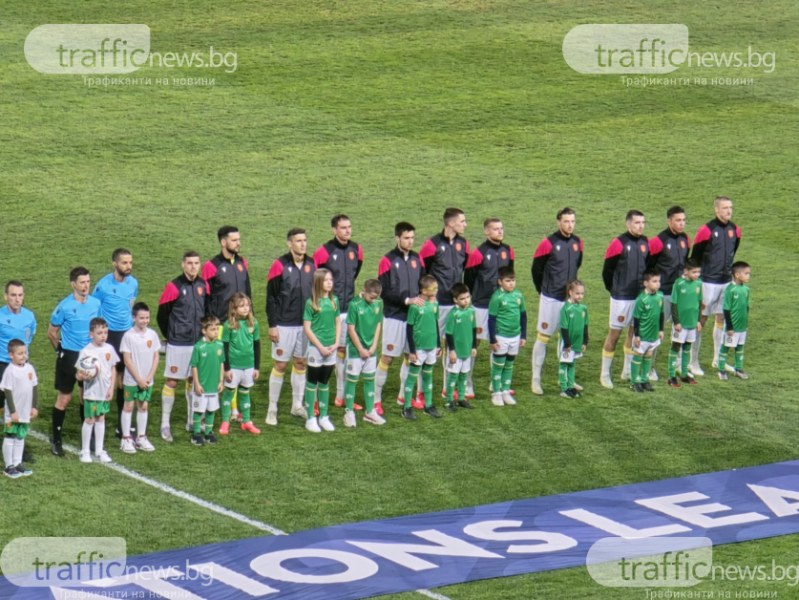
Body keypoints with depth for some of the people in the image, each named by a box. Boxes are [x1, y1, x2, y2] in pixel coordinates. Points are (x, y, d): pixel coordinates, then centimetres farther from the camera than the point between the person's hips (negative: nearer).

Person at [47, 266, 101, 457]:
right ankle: (56, 439, 12)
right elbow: (51, 332, -3)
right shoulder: (65, 307, -14)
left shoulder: (95, 303, -1)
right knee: (64, 398, 2)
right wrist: (61, 350, 8)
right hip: (69, 357, -4)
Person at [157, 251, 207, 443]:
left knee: (194, 380, 13)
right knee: (171, 381, 0)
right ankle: (165, 425, 4)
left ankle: (192, 421, 25)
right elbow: (162, 315, -5)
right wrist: (170, 335, 3)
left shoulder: (203, 285, 4)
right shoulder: (174, 287, -12)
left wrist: (203, 332, 11)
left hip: (198, 342, 5)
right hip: (178, 345, -5)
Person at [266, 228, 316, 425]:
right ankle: (272, 409, 7)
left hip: (306, 324, 5)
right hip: (284, 325, -5)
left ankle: (297, 405, 23)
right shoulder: (280, 265, -10)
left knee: (300, 363, 11)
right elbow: (271, 297, -8)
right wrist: (272, 325, -11)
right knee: (280, 365, -1)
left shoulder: (310, 264, 5)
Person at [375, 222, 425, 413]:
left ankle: (404, 395, 25)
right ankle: (376, 399, 2)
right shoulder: (388, 261, -10)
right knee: (387, 357, -5)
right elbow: (384, 291, -12)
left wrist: (421, 300, -4)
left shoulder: (417, 259, 8)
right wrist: (407, 300, -20)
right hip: (394, 317, -6)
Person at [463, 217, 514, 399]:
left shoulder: (508, 251, 5)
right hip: (481, 307, -5)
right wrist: (473, 300, -1)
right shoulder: (478, 253, -12)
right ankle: (467, 387, 5)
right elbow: (468, 279, -6)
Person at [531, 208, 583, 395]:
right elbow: (536, 269, -3)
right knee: (543, 336, 0)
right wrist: (543, 290, 5)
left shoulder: (577, 243, 5)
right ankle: (536, 379, 6)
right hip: (551, 299, -5)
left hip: (570, 298, 5)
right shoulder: (548, 243, -12)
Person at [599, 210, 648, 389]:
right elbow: (607, 270, -6)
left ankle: (628, 371, 27)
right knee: (614, 333, -1)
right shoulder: (618, 244, -12)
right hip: (621, 298, -6)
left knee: (634, 332, 14)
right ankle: (605, 374, 7)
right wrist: (613, 289, 3)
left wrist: (644, 287, 11)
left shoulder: (645, 243, 4)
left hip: (641, 295, 6)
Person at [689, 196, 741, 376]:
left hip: (726, 281, 6)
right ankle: (693, 362, 6)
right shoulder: (706, 230, -14)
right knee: (701, 320, -1)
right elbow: (695, 257, -8)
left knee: (722, 319, 12)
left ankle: (717, 359, 24)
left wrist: (729, 273, 16)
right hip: (708, 282, -6)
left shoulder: (734, 230, 5)